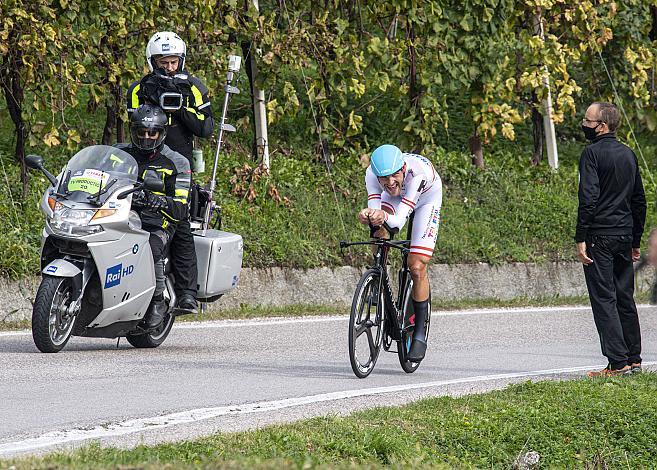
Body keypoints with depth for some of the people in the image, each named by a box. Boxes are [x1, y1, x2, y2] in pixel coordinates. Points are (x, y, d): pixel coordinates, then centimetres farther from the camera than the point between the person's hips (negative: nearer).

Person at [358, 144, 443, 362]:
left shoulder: (417, 172, -43)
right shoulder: (372, 173, -34)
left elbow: (399, 220, -48)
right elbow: (375, 210, -39)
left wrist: (384, 218, -70)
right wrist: (369, 217, -62)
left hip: (426, 198, -3)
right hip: (394, 197, 3)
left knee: (416, 268, -13)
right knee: (379, 235, -29)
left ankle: (420, 333, 1)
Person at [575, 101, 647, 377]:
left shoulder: (593, 153, -9)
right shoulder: (628, 154, 14)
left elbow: (588, 198, -17)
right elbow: (639, 201, 18)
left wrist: (581, 238, -16)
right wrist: (636, 241, 22)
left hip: (600, 238, -7)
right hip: (625, 237, 7)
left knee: (604, 300, -6)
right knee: (625, 298, 13)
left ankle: (618, 363, -11)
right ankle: (634, 359, 15)